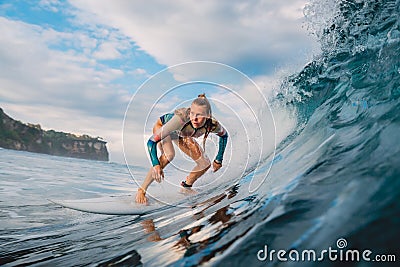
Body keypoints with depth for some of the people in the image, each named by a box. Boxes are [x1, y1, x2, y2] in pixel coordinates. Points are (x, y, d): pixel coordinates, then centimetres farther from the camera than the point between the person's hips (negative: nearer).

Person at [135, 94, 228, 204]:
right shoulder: (182, 117, -45)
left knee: (205, 164, -1)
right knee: (169, 155, -35)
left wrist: (219, 160, -4)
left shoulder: (213, 125, -32)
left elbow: (224, 135, -5)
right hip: (162, 127, -5)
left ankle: (186, 186, 26)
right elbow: (151, 141, -43)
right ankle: (141, 191, -22)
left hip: (181, 134, 5)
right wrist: (156, 165, -54)